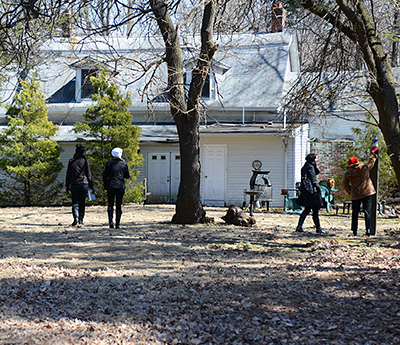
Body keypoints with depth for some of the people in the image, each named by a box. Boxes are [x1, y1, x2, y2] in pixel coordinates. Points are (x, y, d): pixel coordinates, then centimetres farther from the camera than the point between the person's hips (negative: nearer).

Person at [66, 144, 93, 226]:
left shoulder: (71, 161, 1)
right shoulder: (85, 161, -2)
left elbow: (68, 175, 4)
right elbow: (89, 175, 1)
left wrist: (67, 186, 12)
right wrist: (91, 186, 7)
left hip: (74, 184, 0)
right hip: (84, 184, 0)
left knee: (75, 203, 4)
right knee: (82, 203, 9)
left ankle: (76, 219, -16)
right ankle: (81, 220, 10)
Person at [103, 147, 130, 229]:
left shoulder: (109, 163, -1)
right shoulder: (124, 163, 0)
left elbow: (105, 176, 0)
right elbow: (127, 176, 5)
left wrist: (105, 186, 9)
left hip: (111, 186, 0)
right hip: (120, 186, 0)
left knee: (110, 205, 11)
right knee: (118, 206, 6)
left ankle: (110, 221, -9)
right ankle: (117, 224, 3)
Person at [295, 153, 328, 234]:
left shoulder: (305, 167, 15)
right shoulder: (310, 167, -14)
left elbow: (317, 172, 19)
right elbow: (313, 180, -18)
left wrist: (315, 165, 7)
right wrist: (318, 188, -11)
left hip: (306, 192, 10)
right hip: (313, 191, -10)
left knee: (307, 210, 14)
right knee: (315, 211, -2)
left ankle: (299, 227, 9)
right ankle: (318, 229, 5)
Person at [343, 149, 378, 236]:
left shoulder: (347, 173, 0)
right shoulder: (363, 168, -7)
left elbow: (345, 185, 6)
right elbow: (371, 161, 8)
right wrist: (373, 152, 23)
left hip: (355, 195, 2)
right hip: (366, 193, -2)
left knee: (355, 212, 10)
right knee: (367, 211, 1)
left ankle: (354, 231, 11)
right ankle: (368, 229, -5)